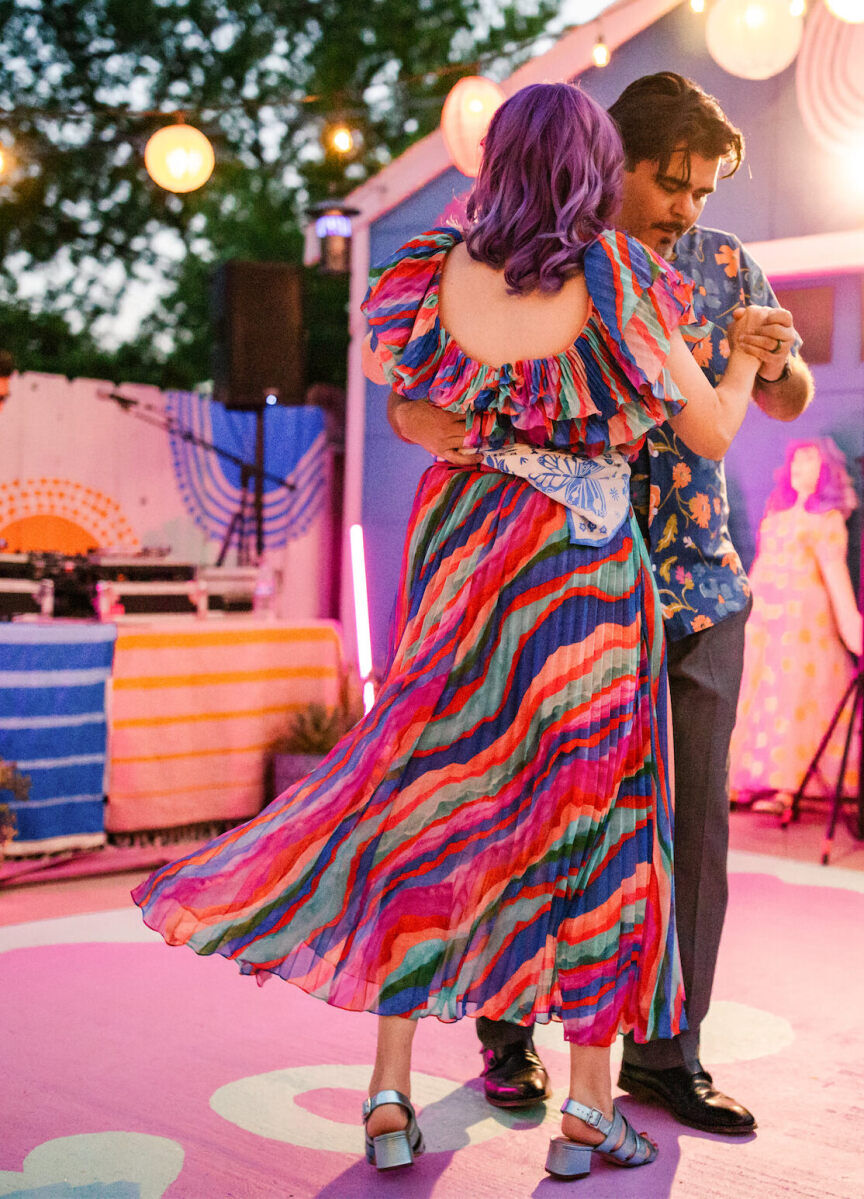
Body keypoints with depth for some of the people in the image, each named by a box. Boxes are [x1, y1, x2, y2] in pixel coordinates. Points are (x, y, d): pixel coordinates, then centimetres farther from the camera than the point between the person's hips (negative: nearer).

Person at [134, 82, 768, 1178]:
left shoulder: (444, 272, -1)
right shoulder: (617, 279, -9)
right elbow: (712, 433, -3)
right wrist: (745, 357, 18)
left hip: (460, 554, 3)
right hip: (583, 569, -3)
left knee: (431, 800, 11)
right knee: (592, 811, 8)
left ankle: (390, 1093, 11)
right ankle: (590, 1109, 14)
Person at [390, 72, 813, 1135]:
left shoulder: (722, 265, 7)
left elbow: (786, 405, 15)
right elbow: (408, 400, -7)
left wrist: (779, 360, -10)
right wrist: (450, 434, -31)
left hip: (698, 589, 4)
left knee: (692, 821, 3)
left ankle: (664, 1054, 16)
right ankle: (508, 1035, 21)